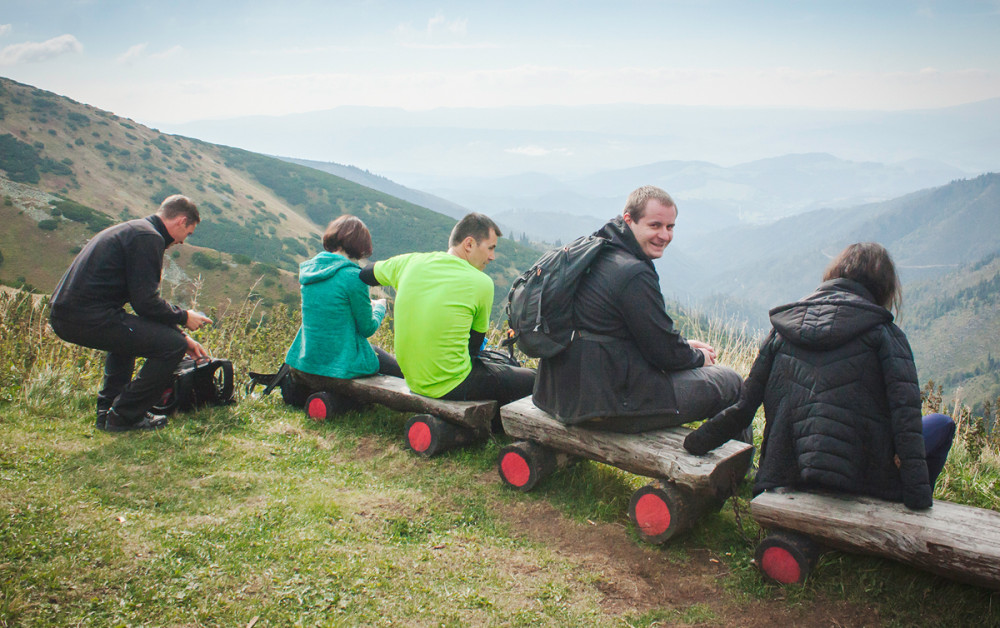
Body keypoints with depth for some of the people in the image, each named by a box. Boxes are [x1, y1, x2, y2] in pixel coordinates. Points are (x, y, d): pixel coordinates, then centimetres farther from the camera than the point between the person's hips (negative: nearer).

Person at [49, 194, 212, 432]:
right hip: (89, 318, -11)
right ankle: (124, 416, 3)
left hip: (64, 314, 11)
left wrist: (182, 337, 28)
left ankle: (107, 410, 33)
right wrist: (184, 317, 3)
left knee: (128, 331, 37)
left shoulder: (130, 230, 24)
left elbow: (142, 298, 29)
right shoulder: (148, 237, -8)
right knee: (172, 345, -10)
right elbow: (146, 302, -15)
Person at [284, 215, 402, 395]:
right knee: (398, 371, 16)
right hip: (340, 369, -7)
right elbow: (367, 329, -7)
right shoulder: (353, 276, -17)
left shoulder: (310, 269, 5)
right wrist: (379, 308, 14)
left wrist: (368, 305, 23)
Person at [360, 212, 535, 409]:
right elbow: (475, 344, -1)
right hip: (451, 387, -7)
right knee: (531, 379, 7)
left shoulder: (410, 262, 0)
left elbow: (363, 275, 19)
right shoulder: (481, 283, -12)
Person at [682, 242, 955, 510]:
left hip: (789, 474, 6)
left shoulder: (784, 327, 8)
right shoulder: (882, 331, -2)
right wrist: (917, 492, -13)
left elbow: (744, 406, 8)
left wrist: (700, 440, 20)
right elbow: (905, 411, -13)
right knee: (942, 425, 21)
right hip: (859, 474, -5)